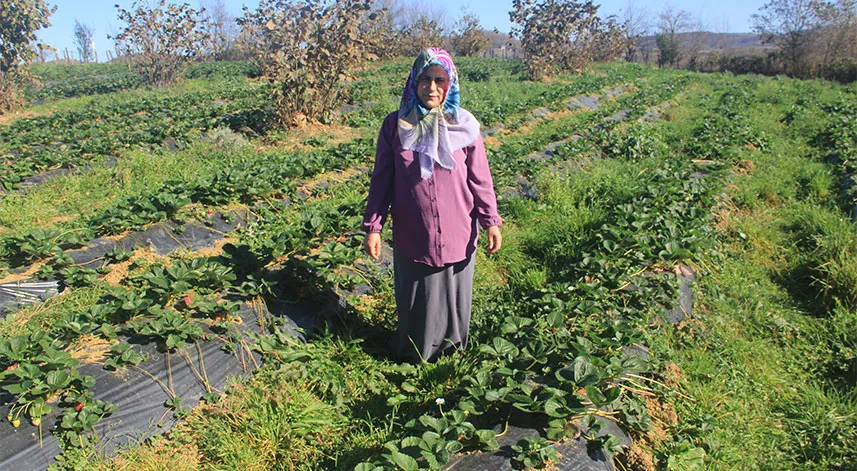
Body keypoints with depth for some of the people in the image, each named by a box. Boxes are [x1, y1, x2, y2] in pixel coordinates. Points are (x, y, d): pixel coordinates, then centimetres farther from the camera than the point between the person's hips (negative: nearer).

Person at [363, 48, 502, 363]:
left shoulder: (464, 125, -5)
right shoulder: (395, 125, -5)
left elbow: (480, 179, 0)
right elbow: (381, 180, -1)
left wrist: (491, 222, -1)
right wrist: (372, 227, -3)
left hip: (457, 235, 0)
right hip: (412, 237, 0)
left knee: (453, 297, 17)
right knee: (415, 300, 16)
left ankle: (451, 352, 43)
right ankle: (413, 355, 41)